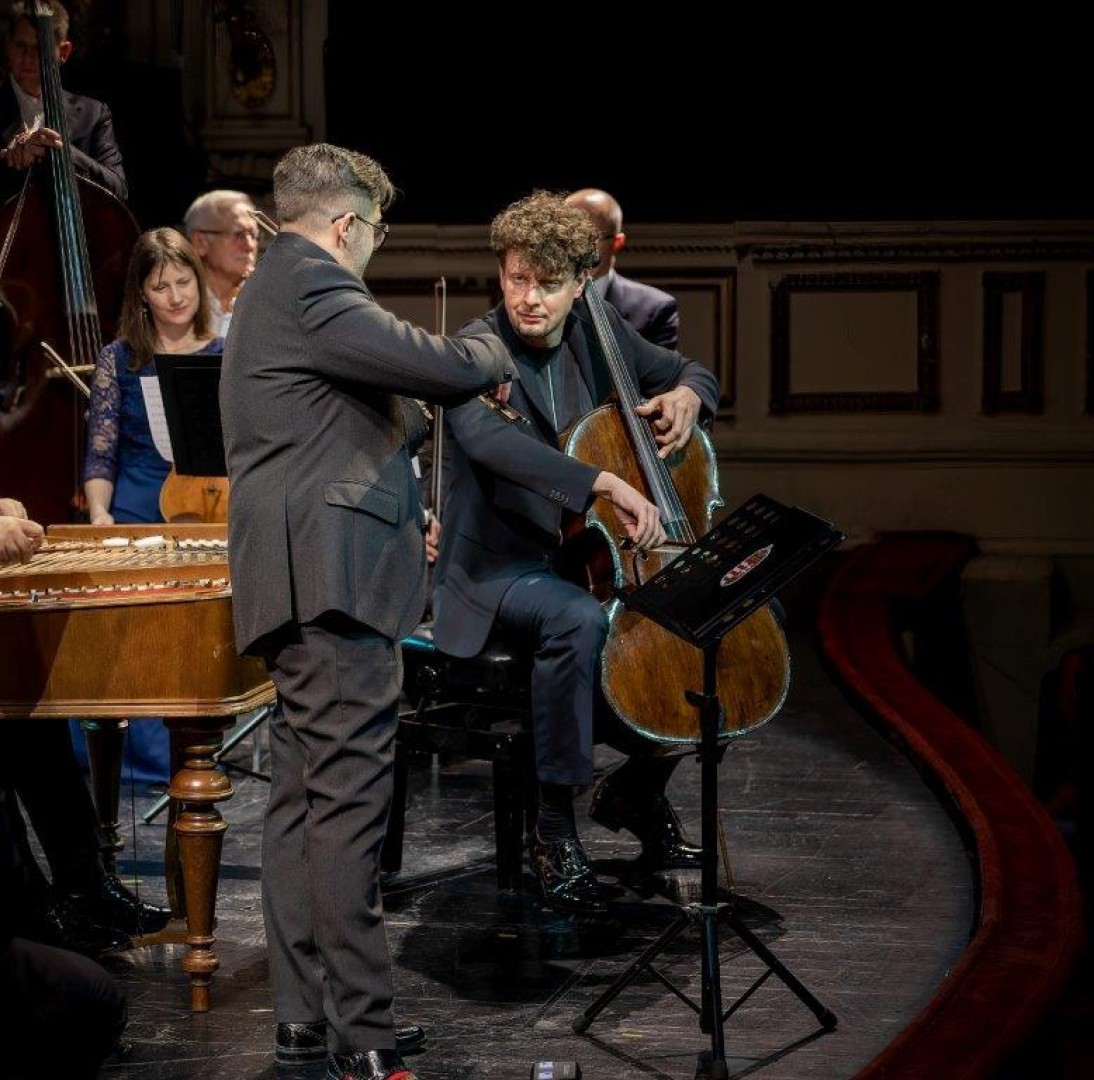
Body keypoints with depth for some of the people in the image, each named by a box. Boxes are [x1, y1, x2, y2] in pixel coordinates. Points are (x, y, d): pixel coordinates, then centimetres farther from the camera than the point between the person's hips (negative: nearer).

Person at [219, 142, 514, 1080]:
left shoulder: (272, 289, 22)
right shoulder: (313, 287, -11)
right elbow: (444, 369, -16)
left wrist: (405, 513, 29)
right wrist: (495, 356, 4)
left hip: (297, 582, 11)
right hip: (337, 575, -11)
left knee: (302, 801, 11)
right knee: (349, 801, -11)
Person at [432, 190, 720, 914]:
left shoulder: (599, 332, 5)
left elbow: (693, 374, 21)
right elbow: (489, 438, -35)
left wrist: (686, 395, -6)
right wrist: (606, 484, -46)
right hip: (500, 564, -7)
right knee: (580, 620, -37)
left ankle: (640, 787, 17)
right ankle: (554, 831, -24)